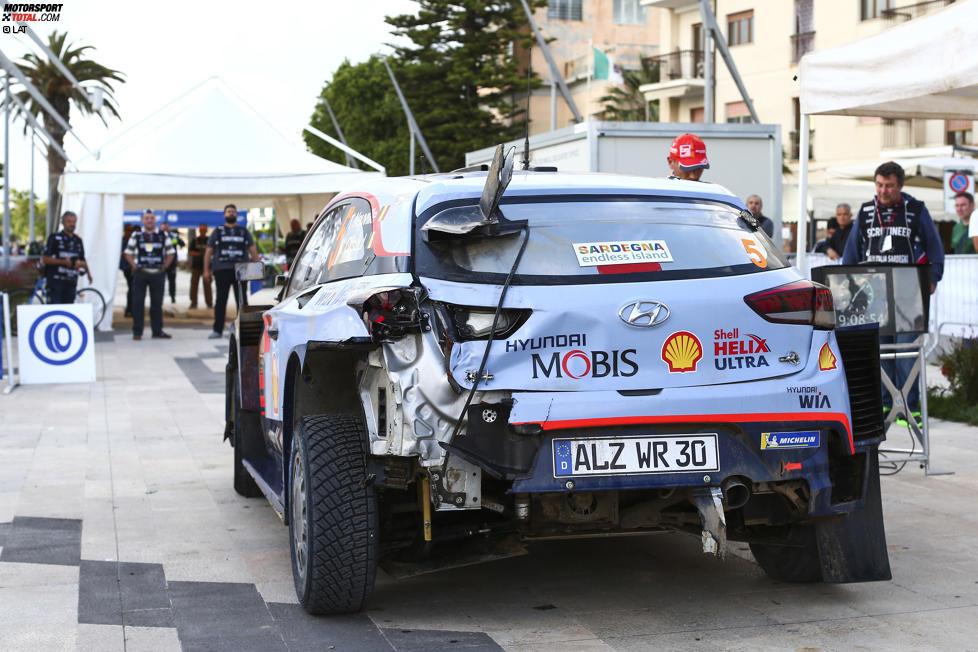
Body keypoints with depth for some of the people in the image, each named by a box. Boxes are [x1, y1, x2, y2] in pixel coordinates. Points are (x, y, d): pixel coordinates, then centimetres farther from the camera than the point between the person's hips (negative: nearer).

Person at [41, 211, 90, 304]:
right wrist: (63, 262, -16)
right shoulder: (55, 238, -1)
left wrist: (80, 263, -2)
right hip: (56, 281, -5)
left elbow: (83, 262, 20)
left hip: (71, 283, 5)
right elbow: (45, 259, -7)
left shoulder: (78, 240, 14)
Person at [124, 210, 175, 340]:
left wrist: (164, 267, 2)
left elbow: (171, 253, 12)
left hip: (158, 274, 1)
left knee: (157, 303, 6)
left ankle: (157, 330, 14)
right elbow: (128, 253, 9)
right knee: (138, 303, -2)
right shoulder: (136, 235, 5)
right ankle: (137, 331, 3)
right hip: (140, 273, -1)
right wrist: (135, 267, -2)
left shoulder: (163, 235, 7)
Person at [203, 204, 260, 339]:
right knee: (220, 301, -1)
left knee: (242, 301, 0)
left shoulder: (244, 232, 16)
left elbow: (253, 250, 13)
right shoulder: (217, 232, 13)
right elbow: (208, 251, 11)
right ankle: (217, 330, 3)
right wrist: (206, 270, 2)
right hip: (221, 270, -1)